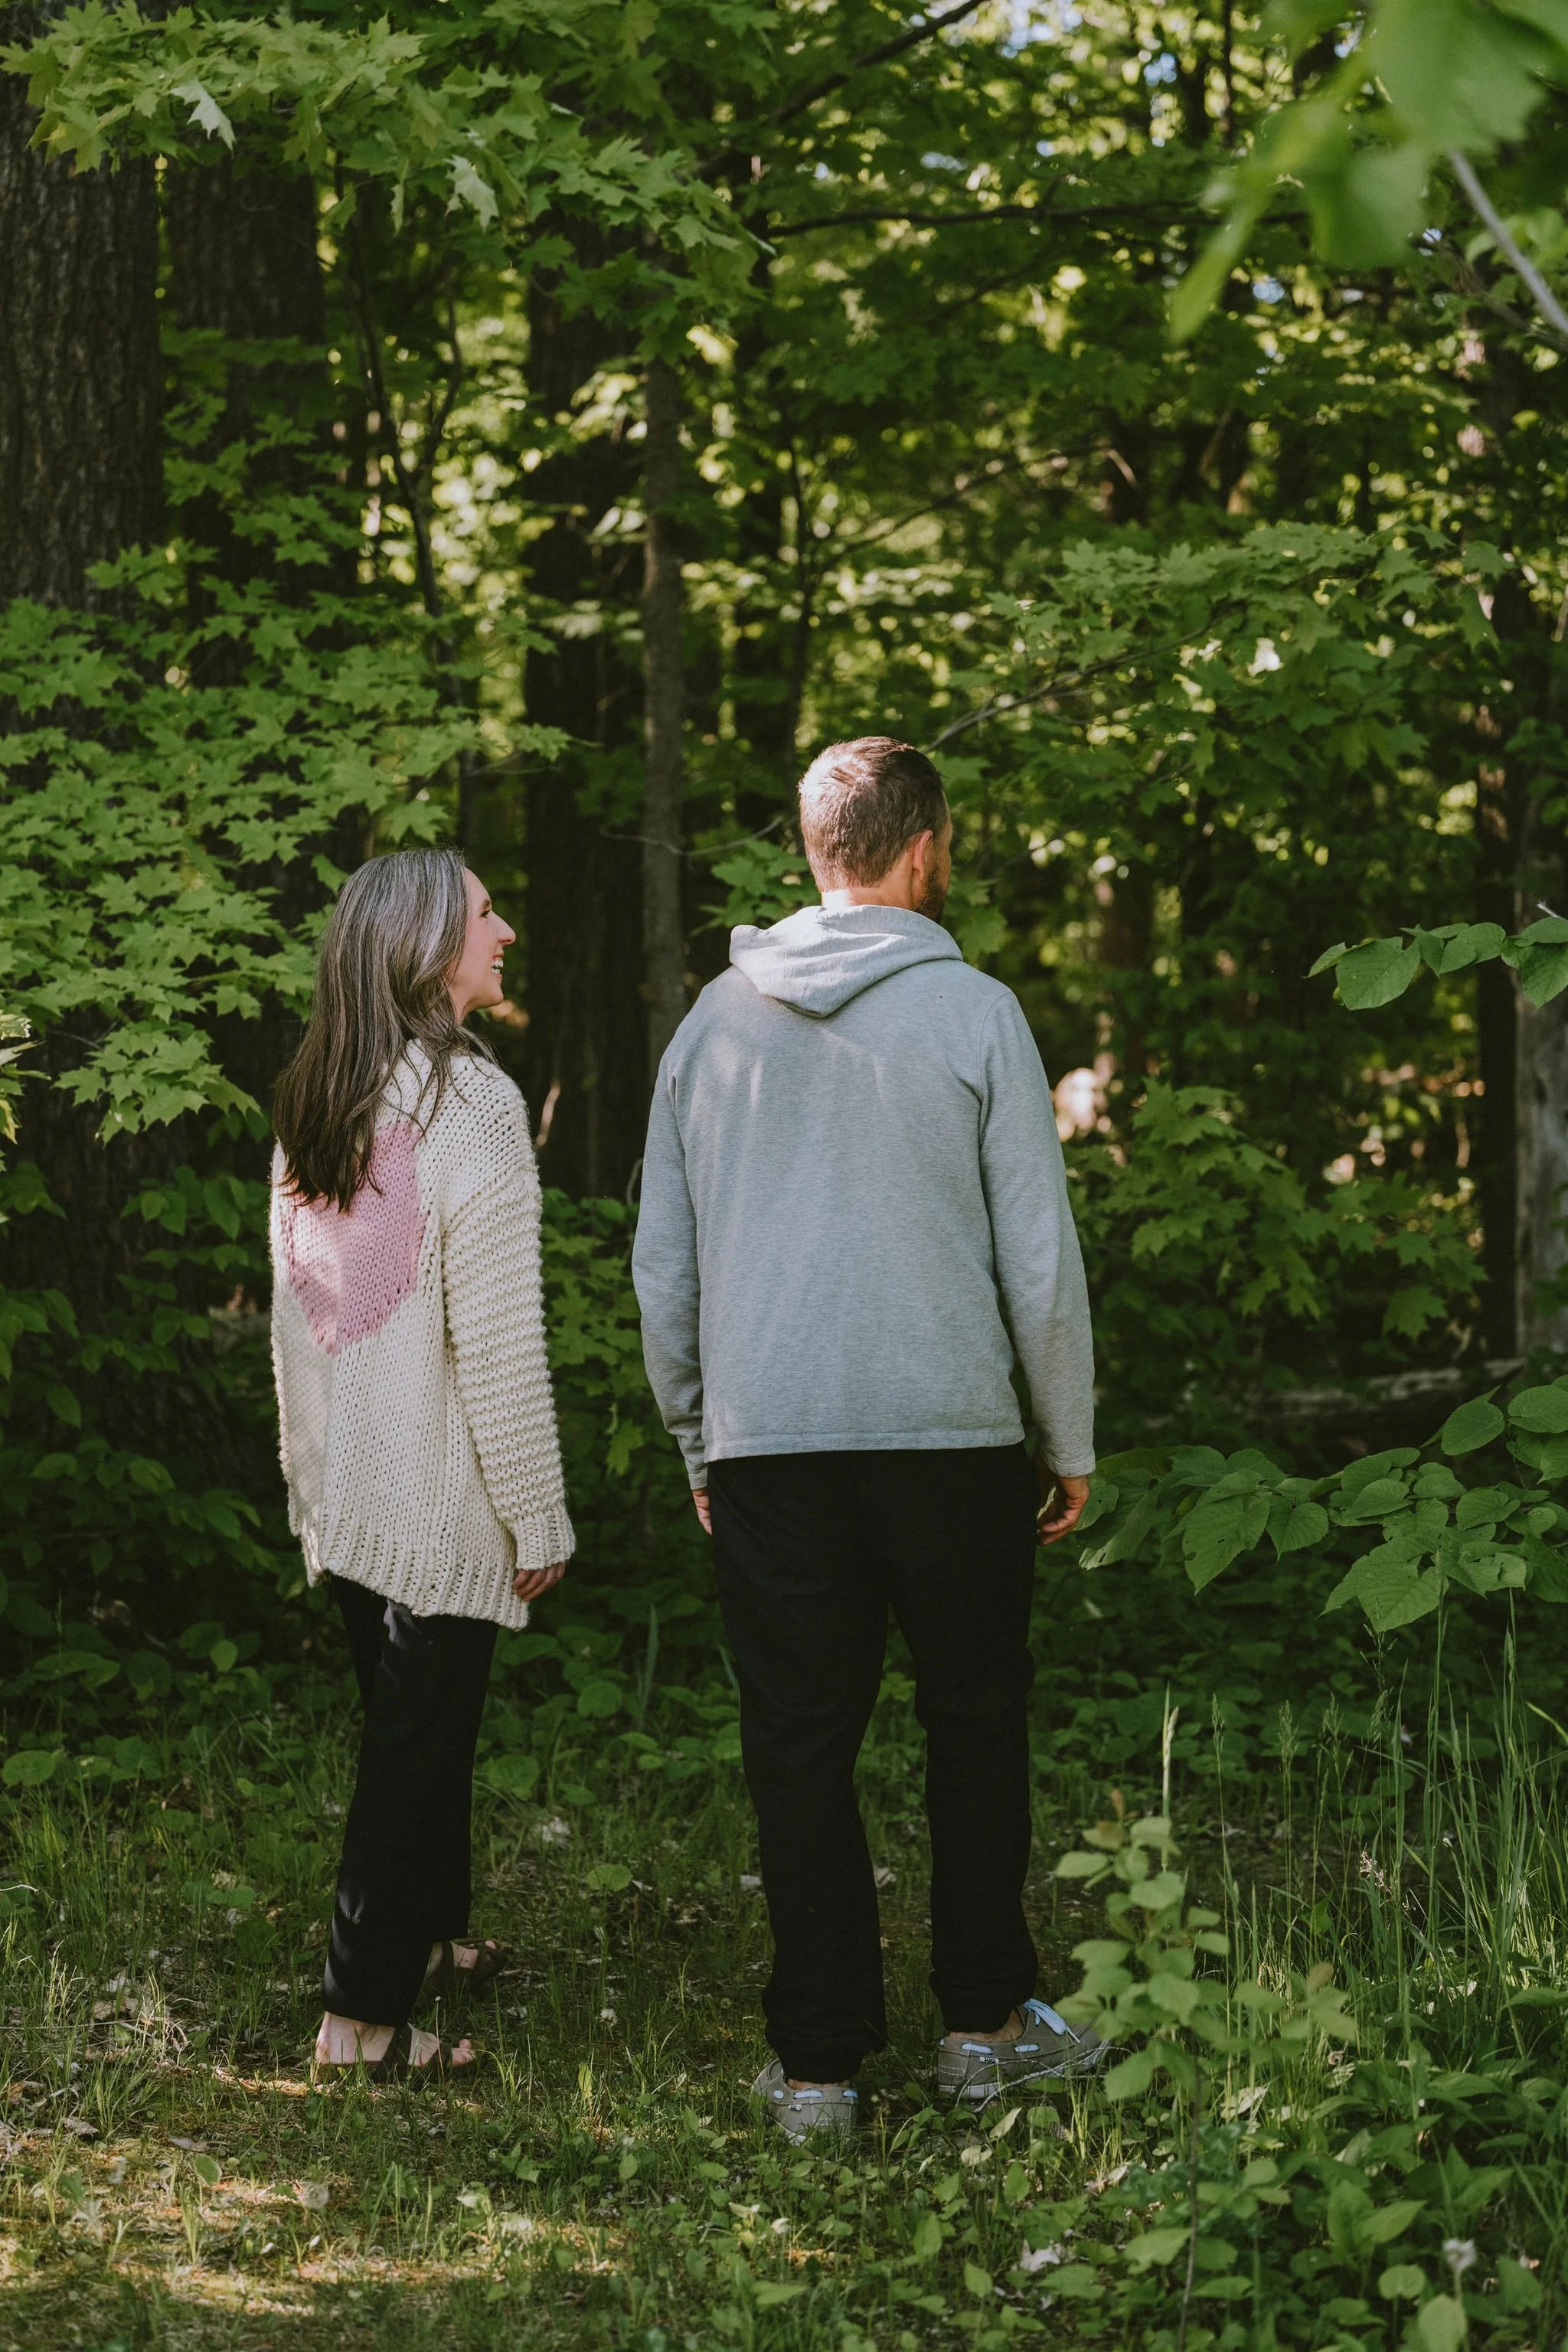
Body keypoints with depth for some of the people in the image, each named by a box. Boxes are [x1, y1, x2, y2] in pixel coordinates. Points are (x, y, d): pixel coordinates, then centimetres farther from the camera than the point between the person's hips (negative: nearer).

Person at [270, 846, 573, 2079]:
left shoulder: (311, 1108, 7)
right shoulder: (469, 1106, -16)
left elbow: (298, 1304, 12)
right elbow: (496, 1339, -18)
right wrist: (539, 1516, -12)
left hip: (343, 1489, 7)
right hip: (437, 1498, -7)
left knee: (411, 1721, 22)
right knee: (418, 1742, 1)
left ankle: (429, 1934, 37)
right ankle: (366, 2012, 4)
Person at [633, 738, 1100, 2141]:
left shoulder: (717, 1019, 7)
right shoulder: (974, 1014, -5)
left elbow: (662, 1267, 11)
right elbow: (1041, 1259, -4)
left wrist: (697, 1445, 20)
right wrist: (1072, 1441, 7)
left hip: (764, 1443, 2)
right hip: (952, 1437, -2)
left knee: (800, 1748, 6)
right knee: (977, 1724, 14)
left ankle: (819, 2062, 9)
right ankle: (987, 2022, 19)